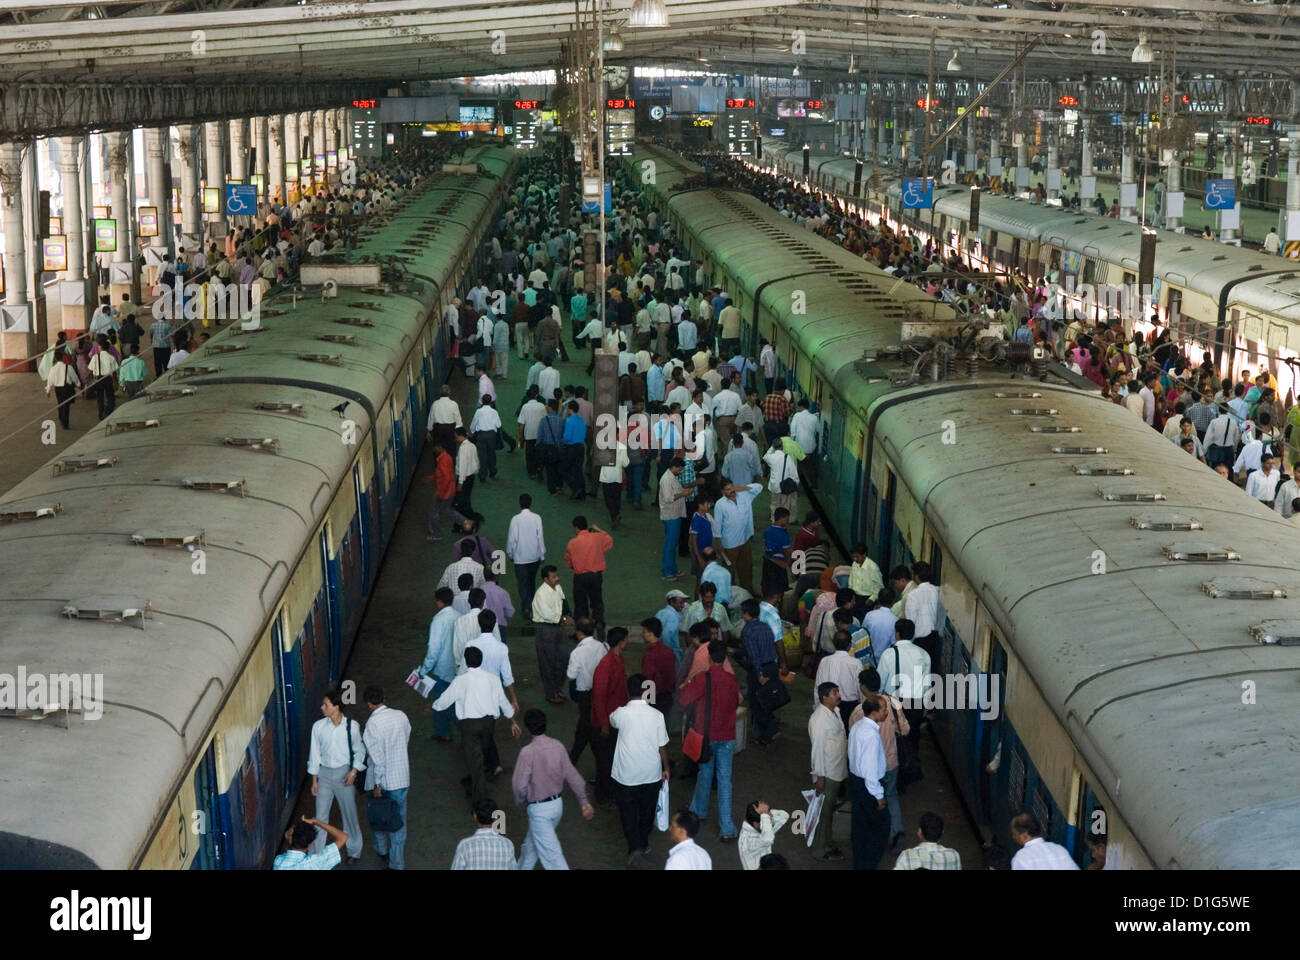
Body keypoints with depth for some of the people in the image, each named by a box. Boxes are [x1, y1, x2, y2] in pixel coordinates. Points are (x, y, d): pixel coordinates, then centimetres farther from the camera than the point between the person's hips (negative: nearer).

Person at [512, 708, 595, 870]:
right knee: (532, 842, 27)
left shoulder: (527, 752, -22)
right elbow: (572, 775, 1)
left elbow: (520, 785, -18)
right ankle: (523, 867, 46)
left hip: (539, 809, -7)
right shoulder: (558, 746, -5)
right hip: (557, 804, 7)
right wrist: (584, 802, 10)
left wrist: (521, 800, 4)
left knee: (550, 854, -1)